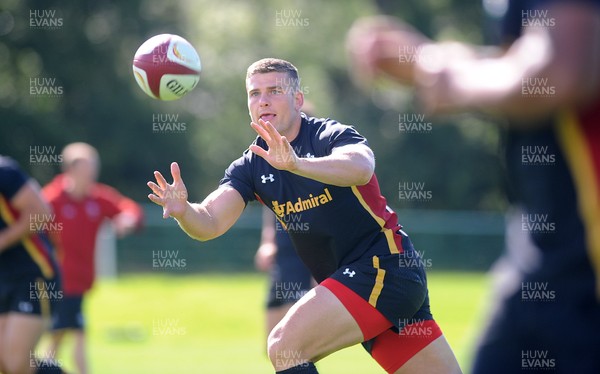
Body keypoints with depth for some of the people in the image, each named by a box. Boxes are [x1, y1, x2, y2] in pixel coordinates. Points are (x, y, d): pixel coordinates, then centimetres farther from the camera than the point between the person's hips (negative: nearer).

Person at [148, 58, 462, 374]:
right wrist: (183, 209, -29)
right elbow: (210, 223, -6)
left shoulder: (330, 136, -9)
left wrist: (297, 164, -49)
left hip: (384, 266, -7)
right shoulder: (251, 167, 8)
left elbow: (362, 167, -33)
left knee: (284, 346, -19)